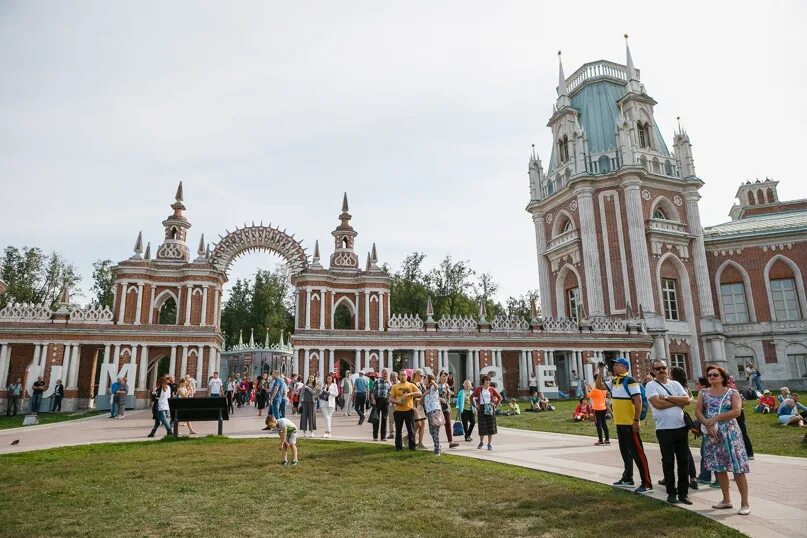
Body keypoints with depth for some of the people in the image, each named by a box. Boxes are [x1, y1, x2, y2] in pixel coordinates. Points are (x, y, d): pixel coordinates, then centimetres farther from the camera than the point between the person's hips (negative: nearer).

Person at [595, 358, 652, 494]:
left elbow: (638, 401, -18)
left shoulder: (630, 381, -14)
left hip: (630, 424, -9)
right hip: (619, 423, 9)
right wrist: (601, 371, 8)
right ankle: (628, 479, 28)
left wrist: (636, 420, -21)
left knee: (637, 453, -6)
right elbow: (599, 386, 18)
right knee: (625, 452, 17)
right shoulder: (614, 382, 11)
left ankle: (647, 484, -2)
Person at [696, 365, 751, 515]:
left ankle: (745, 503, 4)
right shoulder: (703, 393, 8)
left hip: (730, 433, -3)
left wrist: (715, 418, -17)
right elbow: (698, 411, 0)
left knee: (738, 468, -4)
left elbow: (736, 411, -13)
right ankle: (726, 500, 21)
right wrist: (708, 424, -16)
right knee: (719, 468, 10)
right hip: (711, 434, 4)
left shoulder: (732, 392, 0)